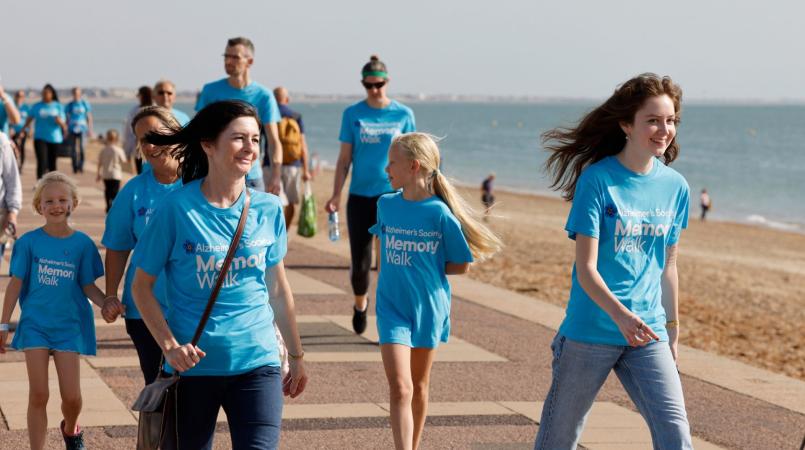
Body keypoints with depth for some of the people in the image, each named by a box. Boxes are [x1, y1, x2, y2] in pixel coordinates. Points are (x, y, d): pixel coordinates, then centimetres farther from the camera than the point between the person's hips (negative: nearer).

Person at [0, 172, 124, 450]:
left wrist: (106, 304, -17)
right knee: (38, 395, -1)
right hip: (35, 324, 0)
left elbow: (88, 285, 2)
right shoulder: (29, 242, -3)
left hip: (69, 325, 0)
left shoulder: (82, 244, -2)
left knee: (71, 396, 2)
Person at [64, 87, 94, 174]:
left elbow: (89, 117, 9)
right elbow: (67, 118, 14)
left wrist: (90, 129, 5)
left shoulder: (85, 104, 4)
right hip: (72, 130, 2)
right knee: (73, 149, 2)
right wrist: (66, 130, 11)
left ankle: (81, 166, -14)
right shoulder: (69, 105, 8)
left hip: (82, 129, -2)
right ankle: (75, 168, 11)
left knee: (81, 147, -16)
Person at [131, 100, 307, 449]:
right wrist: (170, 345, -14)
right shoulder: (178, 208, -8)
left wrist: (296, 357, 17)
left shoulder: (268, 209, 1)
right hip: (193, 364, -1)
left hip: (257, 361, 2)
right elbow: (142, 286, -2)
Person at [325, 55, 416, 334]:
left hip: (394, 194, -1)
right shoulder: (353, 114, 4)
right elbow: (344, 160, 7)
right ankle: (360, 306, 31)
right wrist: (336, 196, -1)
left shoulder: (403, 114, 3)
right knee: (360, 263, 3)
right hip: (360, 196, 1)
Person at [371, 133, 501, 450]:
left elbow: (460, 265, -5)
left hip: (428, 307, -1)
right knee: (400, 388, -11)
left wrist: (427, 269, -7)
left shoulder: (440, 213, -13)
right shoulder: (386, 205, -1)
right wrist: (405, 268, 5)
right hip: (392, 308, 1)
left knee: (419, 386, 15)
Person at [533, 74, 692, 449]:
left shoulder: (675, 186, 5)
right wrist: (621, 316, -29)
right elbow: (586, 268, -14)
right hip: (590, 333, -4)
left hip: (648, 335, 4)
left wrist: (673, 328, 17)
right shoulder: (597, 180, -10)